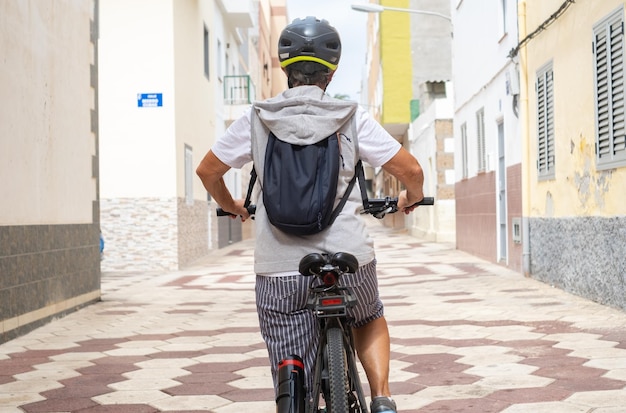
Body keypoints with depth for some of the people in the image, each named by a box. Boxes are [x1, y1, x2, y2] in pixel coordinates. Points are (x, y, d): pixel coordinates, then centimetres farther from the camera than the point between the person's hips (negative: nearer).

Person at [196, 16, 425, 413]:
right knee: (370, 320, 32)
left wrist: (232, 206, 33)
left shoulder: (258, 119, 4)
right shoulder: (351, 117, -1)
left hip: (279, 268, 0)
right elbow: (411, 170, 0)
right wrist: (411, 199, 22)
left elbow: (208, 170, 14)